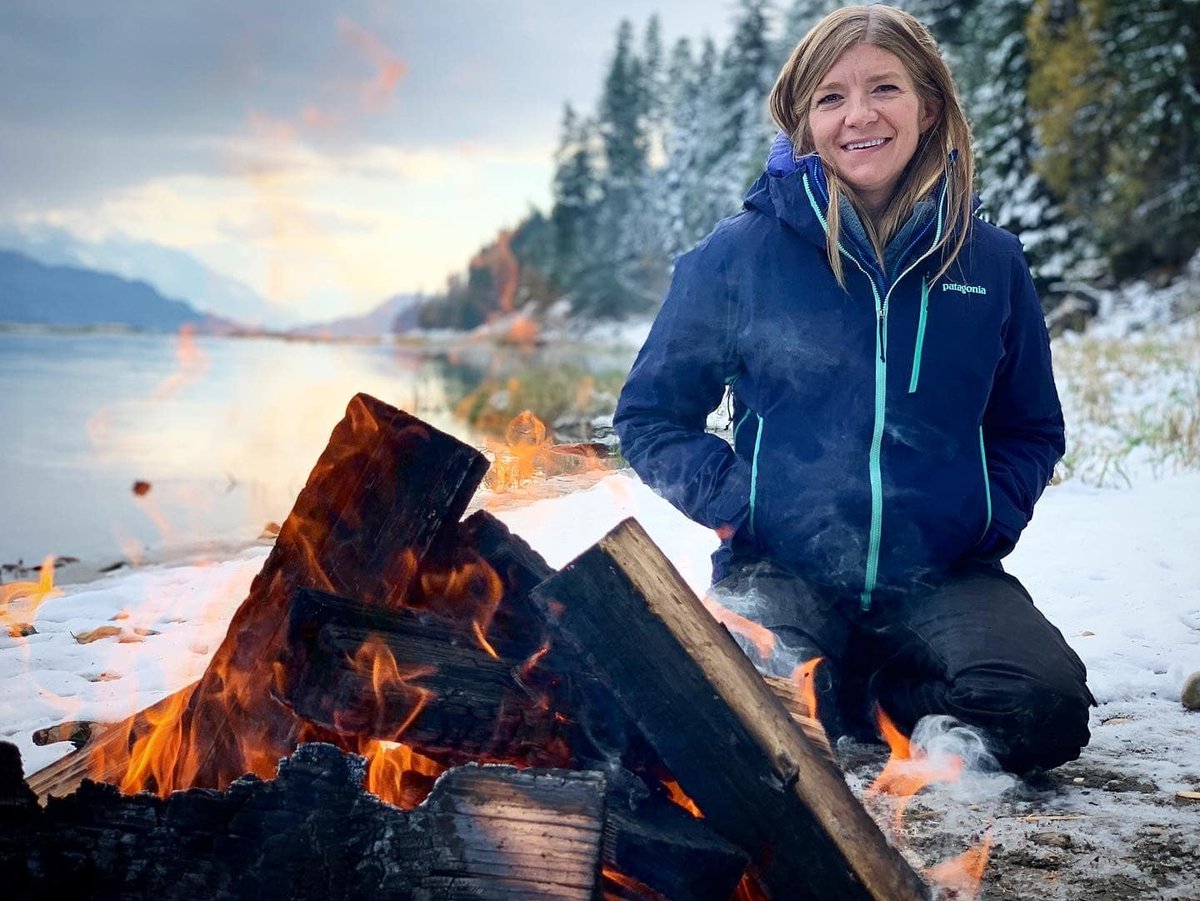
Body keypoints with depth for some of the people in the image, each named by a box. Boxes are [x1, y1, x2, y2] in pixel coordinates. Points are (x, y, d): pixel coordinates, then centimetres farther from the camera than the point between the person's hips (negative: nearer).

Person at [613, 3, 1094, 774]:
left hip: (942, 578, 2)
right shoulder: (740, 253, -1)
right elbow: (650, 416, 8)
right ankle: (847, 694, 4)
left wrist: (993, 516, -1)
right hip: (780, 573, -1)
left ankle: (887, 683, 5)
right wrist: (729, 499, -9)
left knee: (1047, 714, -26)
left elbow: (1032, 429, 19)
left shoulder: (989, 261, 6)